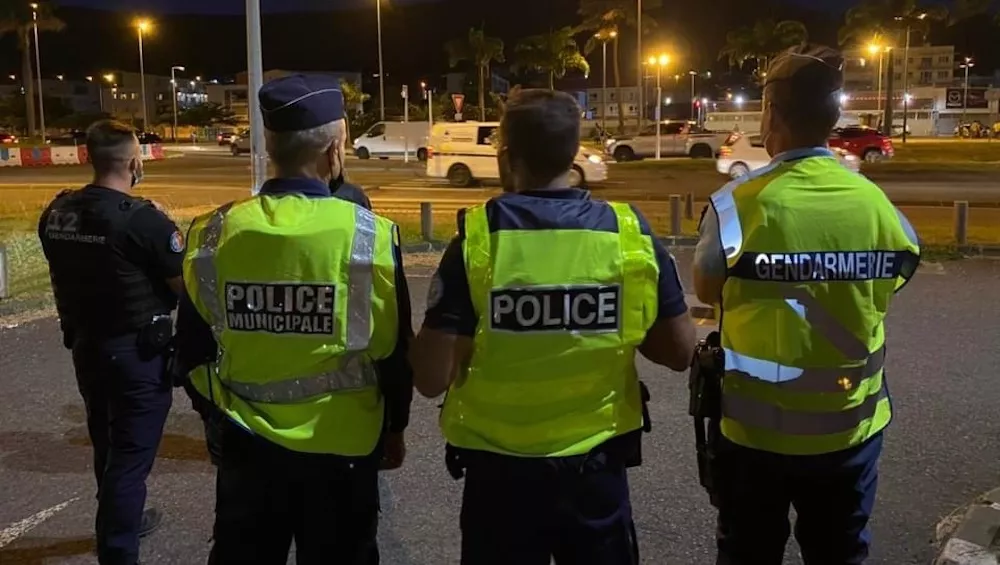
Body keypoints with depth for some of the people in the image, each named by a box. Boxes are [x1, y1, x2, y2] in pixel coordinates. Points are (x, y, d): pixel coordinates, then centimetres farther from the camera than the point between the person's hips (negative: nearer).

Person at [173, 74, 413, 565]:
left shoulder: (212, 236, -7)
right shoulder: (369, 235, -15)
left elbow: (194, 351, 3)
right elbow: (392, 350, -6)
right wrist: (393, 428, 9)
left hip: (245, 445, 2)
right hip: (341, 446, -2)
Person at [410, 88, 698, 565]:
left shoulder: (477, 238, -15)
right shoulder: (630, 232, -8)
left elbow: (431, 378, -15)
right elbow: (680, 351, 0)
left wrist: (426, 332, 4)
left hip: (500, 470, -1)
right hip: (596, 466, 2)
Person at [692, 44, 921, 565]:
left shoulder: (740, 203, -16)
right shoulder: (875, 202, -7)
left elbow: (707, 291, -2)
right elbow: (886, 290, 4)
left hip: (758, 430, -2)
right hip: (851, 428, 3)